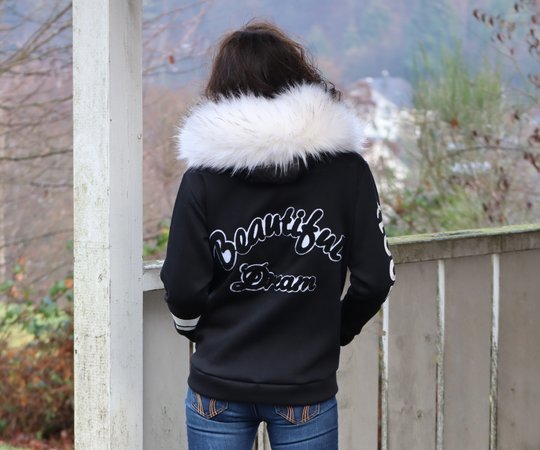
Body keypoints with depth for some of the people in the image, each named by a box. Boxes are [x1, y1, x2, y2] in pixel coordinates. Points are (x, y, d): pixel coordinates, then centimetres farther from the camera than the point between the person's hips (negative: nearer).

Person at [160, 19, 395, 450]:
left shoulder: (203, 176, -6)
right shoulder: (347, 170, -4)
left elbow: (182, 289, -7)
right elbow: (375, 278, -4)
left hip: (219, 386, 0)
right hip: (306, 387, 0)